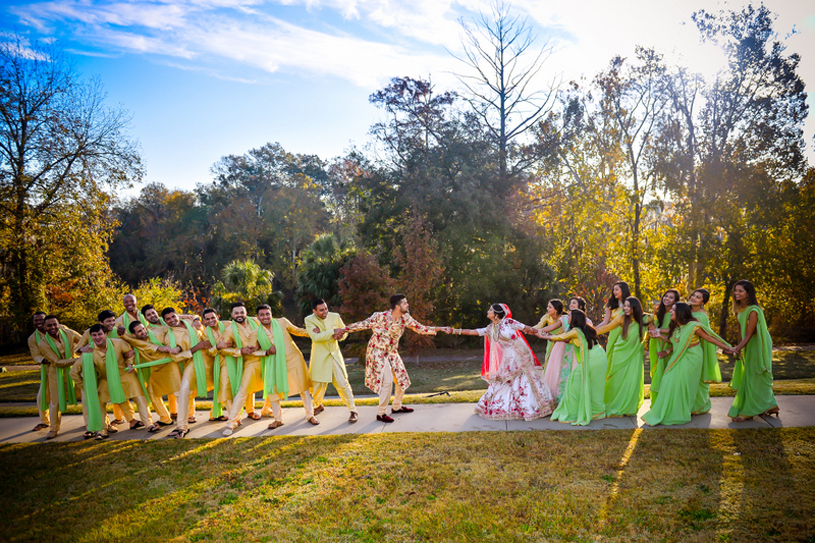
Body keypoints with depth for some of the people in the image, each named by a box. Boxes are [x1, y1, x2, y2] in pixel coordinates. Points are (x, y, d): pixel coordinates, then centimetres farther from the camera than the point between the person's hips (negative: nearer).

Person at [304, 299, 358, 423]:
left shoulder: (335, 317, -1)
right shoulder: (309, 320, -9)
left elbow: (344, 331, 11)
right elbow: (315, 337, -22)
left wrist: (340, 336, -13)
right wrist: (333, 331, -29)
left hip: (334, 355, 1)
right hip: (319, 358, -1)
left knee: (342, 383, -4)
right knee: (319, 384, 12)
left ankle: (353, 410, 6)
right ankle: (318, 405, 40)